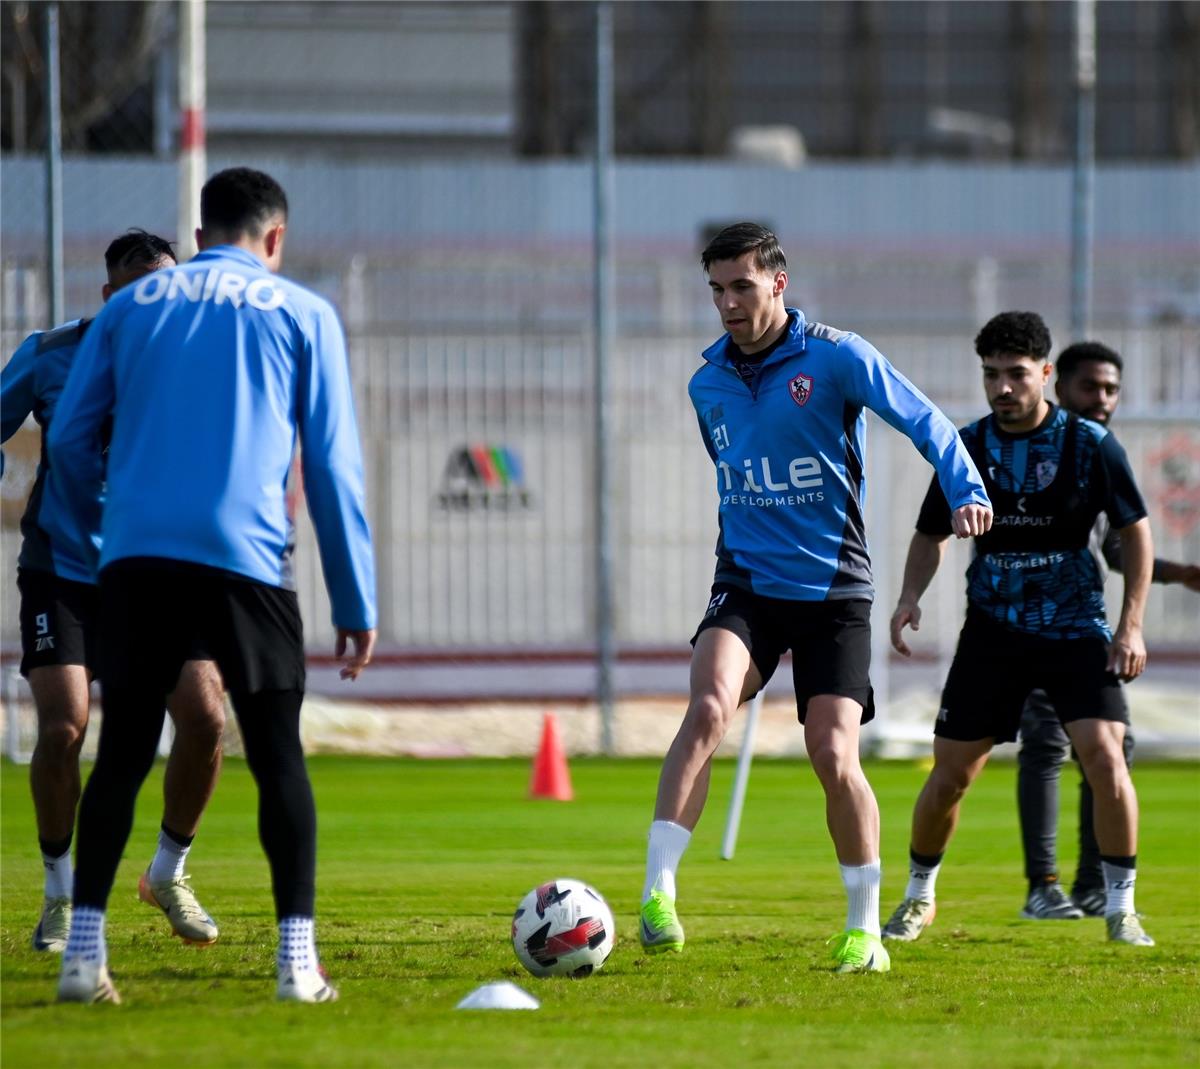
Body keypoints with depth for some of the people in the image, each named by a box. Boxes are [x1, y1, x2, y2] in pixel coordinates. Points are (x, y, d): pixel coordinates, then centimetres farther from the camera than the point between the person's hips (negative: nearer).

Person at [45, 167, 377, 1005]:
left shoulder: (132, 305, 15)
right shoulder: (302, 314, 9)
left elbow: (71, 438, 10)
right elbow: (334, 466, 5)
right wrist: (357, 604, 7)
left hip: (136, 558, 2)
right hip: (246, 556, -2)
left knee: (122, 753, 9)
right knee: (278, 754, 5)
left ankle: (84, 955, 3)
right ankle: (297, 960, -1)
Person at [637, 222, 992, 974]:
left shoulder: (837, 359, -7)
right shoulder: (707, 384, 8)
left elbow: (926, 424, -3)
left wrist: (968, 491, -18)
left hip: (834, 591, -3)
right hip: (748, 586, 3)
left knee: (834, 756, -9)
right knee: (708, 708, -25)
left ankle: (866, 931, 9)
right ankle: (658, 894, -28)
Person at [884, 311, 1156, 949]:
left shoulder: (1090, 445, -8)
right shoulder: (966, 447, -3)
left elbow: (1135, 531, 1)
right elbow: (932, 533, 10)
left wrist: (1131, 626, -5)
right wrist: (910, 596, -8)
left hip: (1076, 629, -2)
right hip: (993, 632, 2)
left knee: (1104, 756, -19)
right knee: (951, 774, 2)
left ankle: (1120, 908, -4)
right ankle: (918, 896, 25)